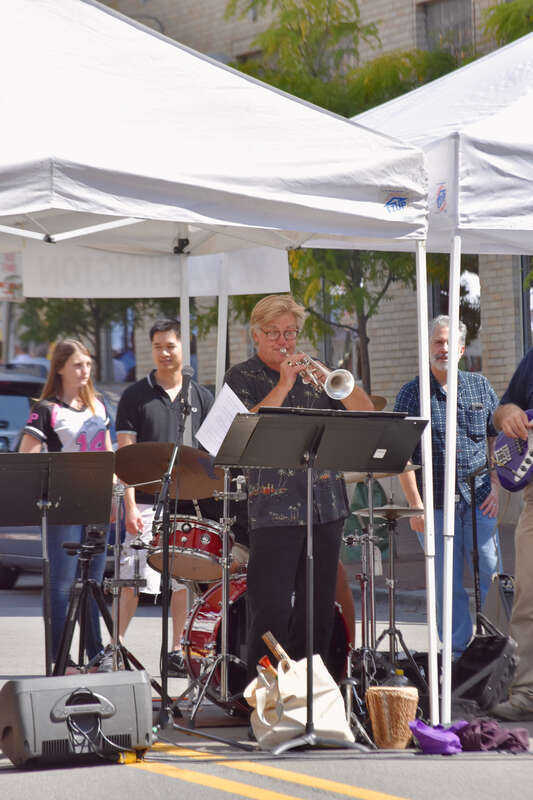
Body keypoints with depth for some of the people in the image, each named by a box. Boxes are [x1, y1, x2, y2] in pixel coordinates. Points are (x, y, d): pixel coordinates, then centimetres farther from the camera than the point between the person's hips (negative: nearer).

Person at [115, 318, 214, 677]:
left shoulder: (201, 397, 10)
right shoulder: (136, 397, 2)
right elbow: (126, 453, -2)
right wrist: (130, 506, -11)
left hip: (189, 502, 3)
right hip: (147, 502, -3)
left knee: (184, 580, 7)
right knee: (133, 581, -9)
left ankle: (177, 653, 16)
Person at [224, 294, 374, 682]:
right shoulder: (242, 378, 4)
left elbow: (365, 412, 5)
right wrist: (283, 385, -17)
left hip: (326, 505, 5)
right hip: (274, 510, -4)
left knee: (319, 610, 7)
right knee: (272, 612, -10)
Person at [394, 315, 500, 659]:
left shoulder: (480, 386, 10)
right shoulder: (412, 394, 2)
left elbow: (497, 437, 15)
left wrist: (496, 486, 3)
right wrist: (416, 504, -9)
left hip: (479, 500, 2)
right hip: (436, 504, -2)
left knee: (490, 574, -1)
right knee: (447, 585, 1)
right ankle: (458, 653, 8)